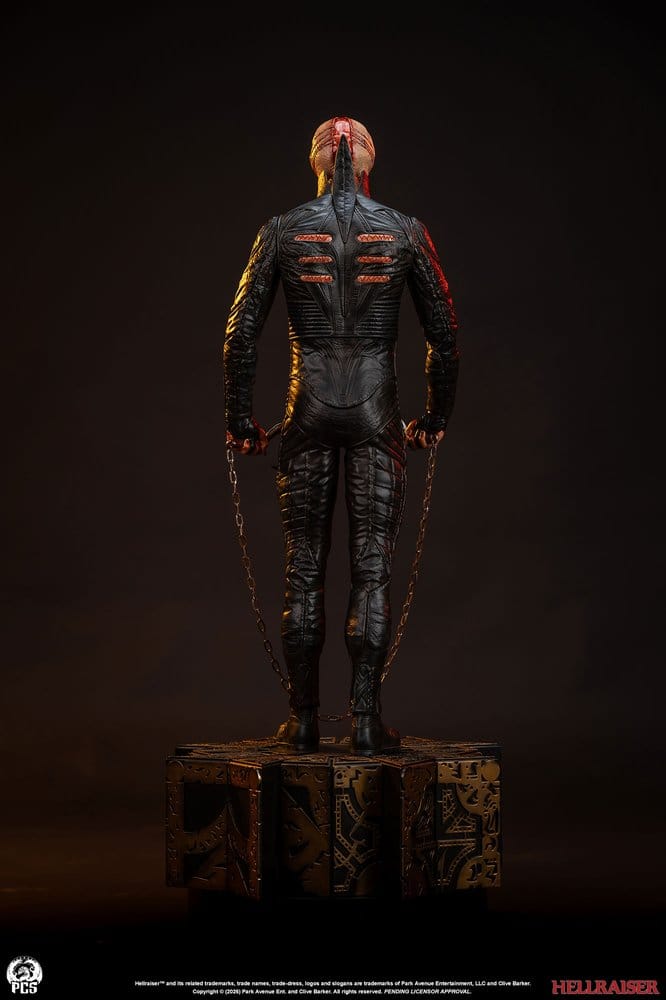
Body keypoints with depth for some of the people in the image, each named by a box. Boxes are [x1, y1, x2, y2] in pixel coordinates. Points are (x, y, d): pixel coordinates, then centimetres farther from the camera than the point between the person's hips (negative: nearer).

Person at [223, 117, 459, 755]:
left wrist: (239, 421, 9)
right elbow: (444, 333, 4)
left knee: (303, 570, 7)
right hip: (376, 413, 0)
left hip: (309, 411, 0)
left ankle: (304, 720, 11)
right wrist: (435, 417, 15)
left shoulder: (282, 232, 1)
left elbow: (240, 332, 0)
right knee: (372, 570, 2)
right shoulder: (405, 231, 1)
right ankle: (366, 722, 0)